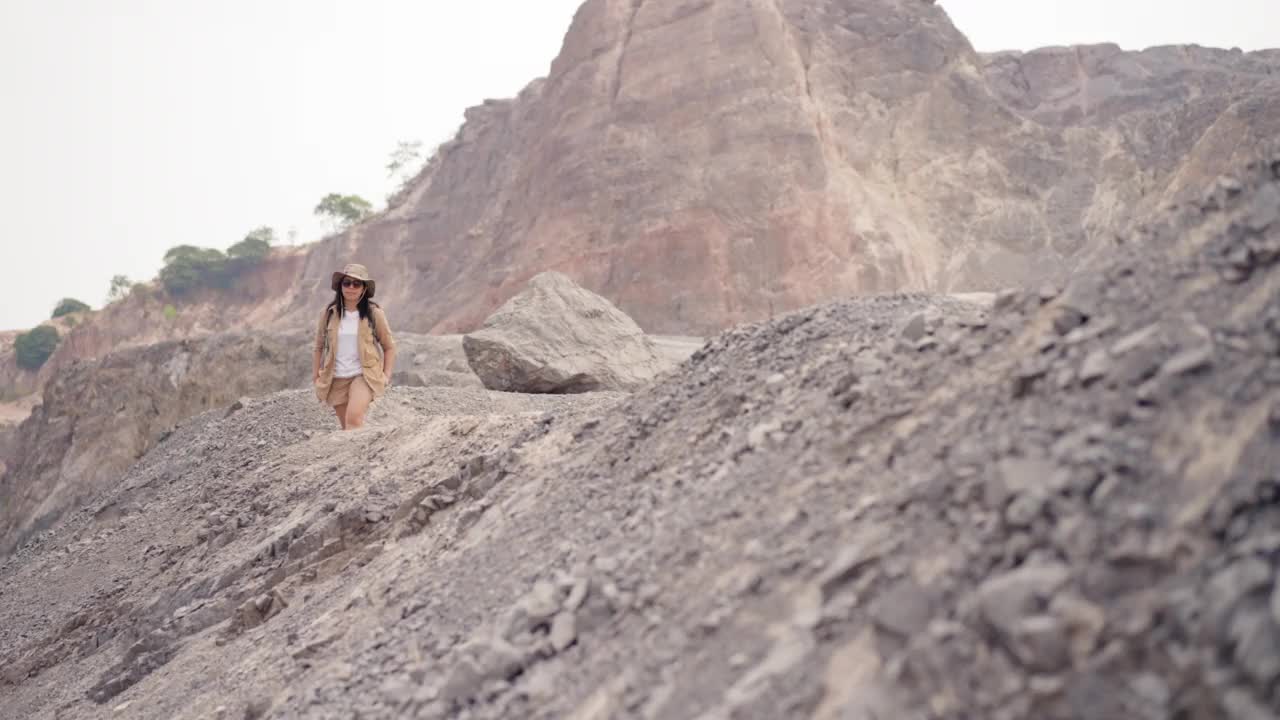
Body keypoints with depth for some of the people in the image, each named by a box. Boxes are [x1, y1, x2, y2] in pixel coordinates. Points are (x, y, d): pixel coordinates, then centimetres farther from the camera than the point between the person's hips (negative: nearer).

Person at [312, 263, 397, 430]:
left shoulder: (374, 313, -2)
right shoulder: (329, 313, 4)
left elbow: (389, 346, 7)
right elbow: (319, 347, 12)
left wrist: (386, 375, -3)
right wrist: (315, 377, 8)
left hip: (364, 376, -3)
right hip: (336, 379, 3)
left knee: (354, 418, -26)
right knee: (346, 427, 8)